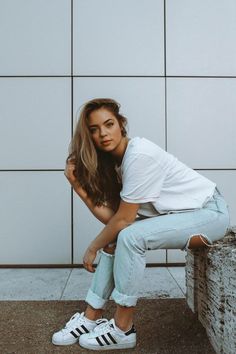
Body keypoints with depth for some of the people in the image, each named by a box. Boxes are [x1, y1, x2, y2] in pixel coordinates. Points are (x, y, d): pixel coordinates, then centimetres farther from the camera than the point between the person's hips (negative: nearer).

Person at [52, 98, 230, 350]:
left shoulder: (140, 154, -25)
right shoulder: (112, 162, 2)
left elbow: (123, 219, -20)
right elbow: (109, 216, -8)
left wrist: (92, 248, -7)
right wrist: (79, 186, -15)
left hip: (209, 211, -8)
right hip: (176, 213, 9)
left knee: (130, 237, -26)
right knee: (112, 240, -2)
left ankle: (123, 330, -11)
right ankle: (92, 318, 7)